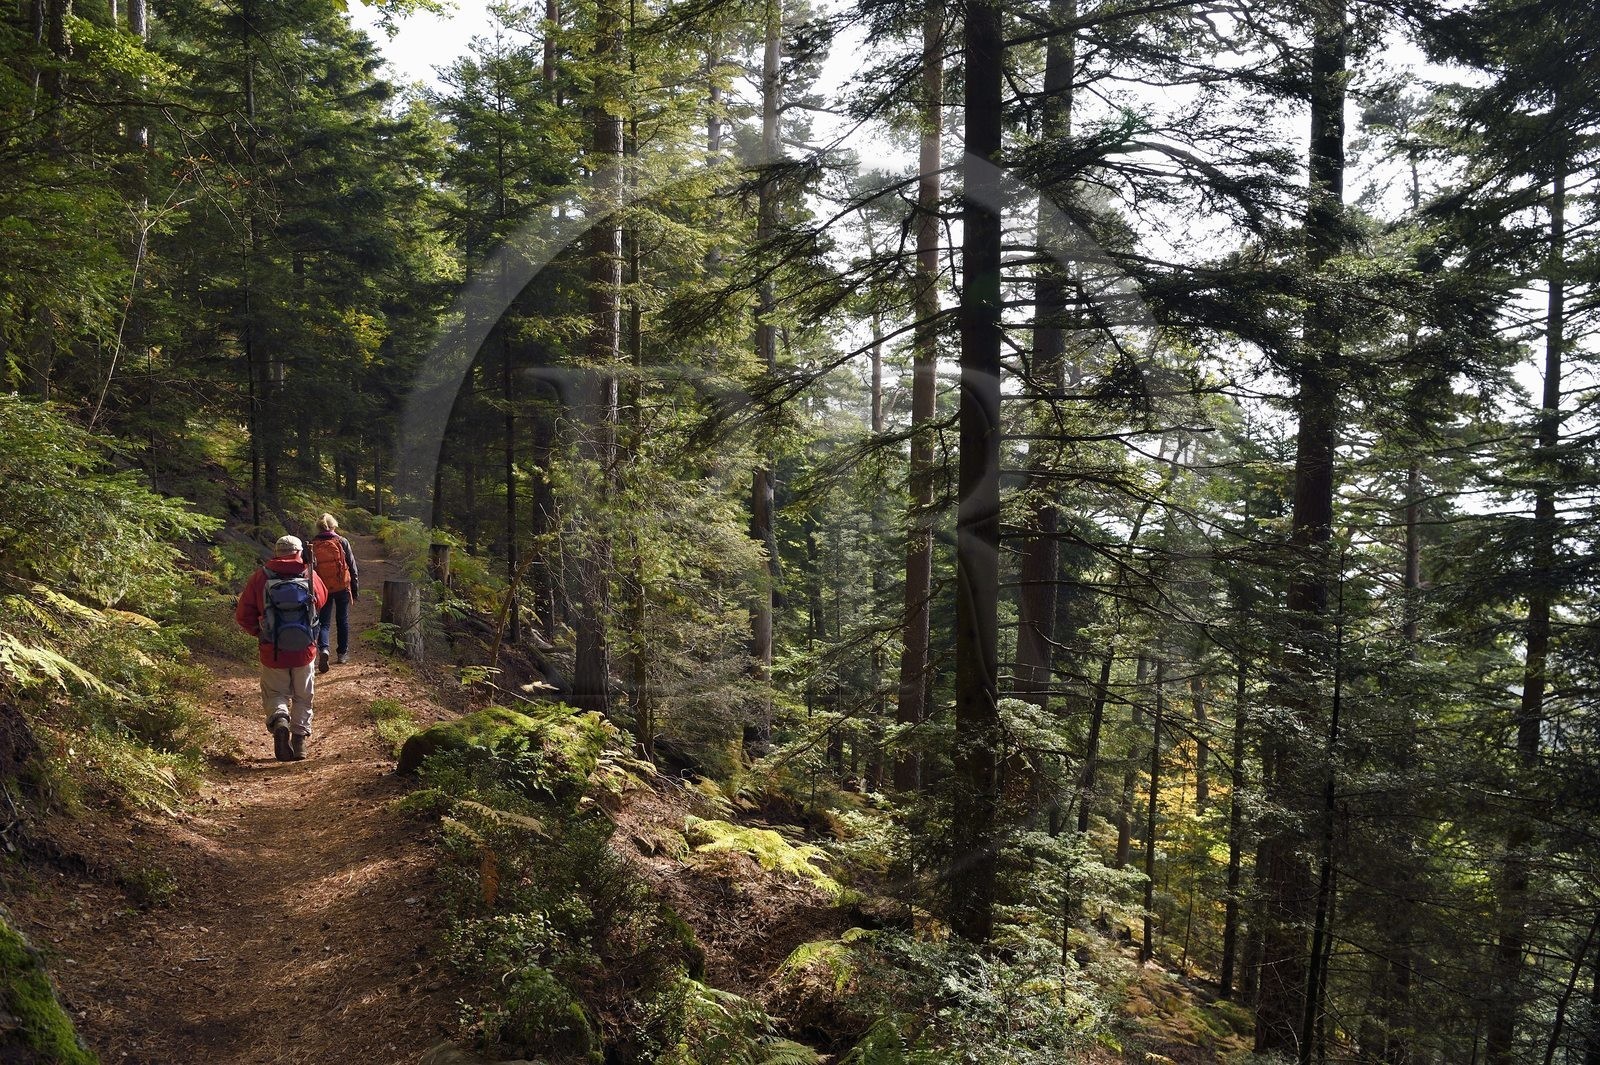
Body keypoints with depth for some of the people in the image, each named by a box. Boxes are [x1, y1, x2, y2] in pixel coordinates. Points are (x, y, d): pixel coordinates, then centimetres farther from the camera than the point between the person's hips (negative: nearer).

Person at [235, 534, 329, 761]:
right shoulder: (311, 576, -6)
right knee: (302, 697, 17)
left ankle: (279, 720, -13)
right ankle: (300, 739, 16)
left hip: (272, 651, -1)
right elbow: (322, 600, 12)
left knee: (275, 694, 15)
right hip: (304, 651, 1)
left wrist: (259, 632, 13)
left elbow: (243, 615, -4)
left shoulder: (260, 577, -7)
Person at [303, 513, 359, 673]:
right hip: (342, 587, -1)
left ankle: (323, 648, -19)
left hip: (322, 588, 1)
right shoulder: (342, 542, -5)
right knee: (343, 620, 14)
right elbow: (352, 566, -2)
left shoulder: (312, 545, -1)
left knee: (324, 622, 7)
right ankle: (343, 653, 20)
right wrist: (355, 589, 7)